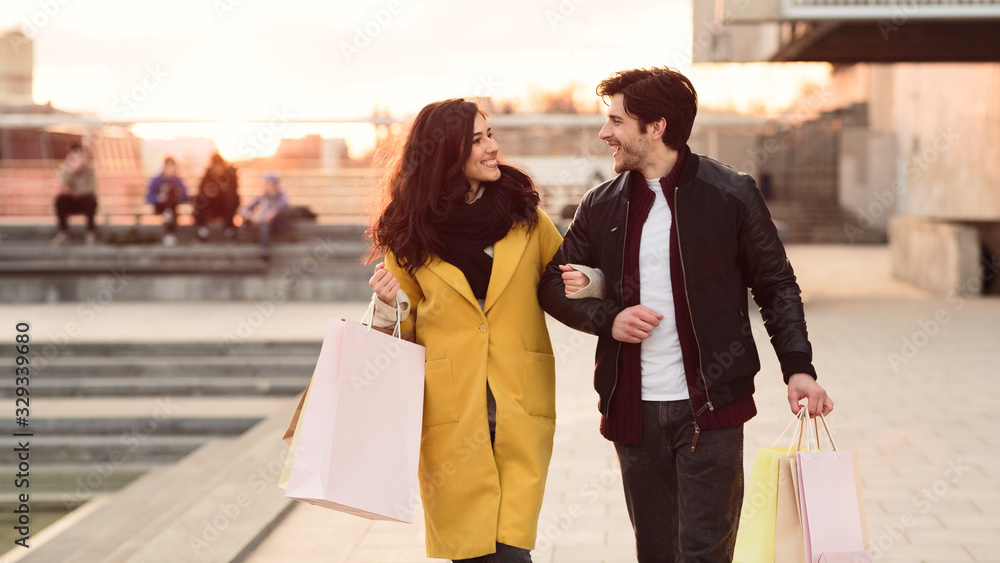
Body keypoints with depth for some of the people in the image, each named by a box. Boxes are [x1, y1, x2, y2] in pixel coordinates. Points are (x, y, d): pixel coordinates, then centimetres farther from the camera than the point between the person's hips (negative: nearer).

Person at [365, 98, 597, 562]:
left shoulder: (525, 218, 7)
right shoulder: (411, 232, 4)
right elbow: (406, 329, 14)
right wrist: (388, 307, -8)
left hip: (519, 414, 0)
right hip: (450, 415, 0)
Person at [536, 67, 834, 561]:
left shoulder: (730, 196, -3)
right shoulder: (602, 206, 7)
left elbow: (776, 287, 3)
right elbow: (553, 284, 14)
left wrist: (798, 368, -9)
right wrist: (607, 318, -5)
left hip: (710, 409, -4)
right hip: (633, 410, 4)